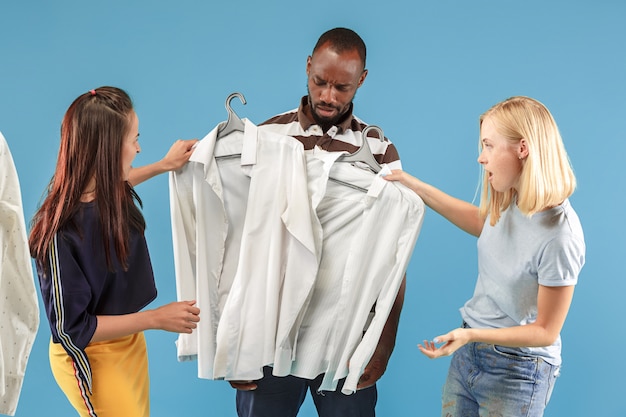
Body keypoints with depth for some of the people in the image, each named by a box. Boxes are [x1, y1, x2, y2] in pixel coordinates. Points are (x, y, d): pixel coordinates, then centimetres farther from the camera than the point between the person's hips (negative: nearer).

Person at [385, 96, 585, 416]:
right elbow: (479, 221, 20)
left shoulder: (559, 236, -26)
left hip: (516, 373, -6)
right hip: (468, 354, 7)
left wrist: (471, 334, -26)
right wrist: (414, 185, 16)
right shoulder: (507, 203, -6)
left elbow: (546, 332, -16)